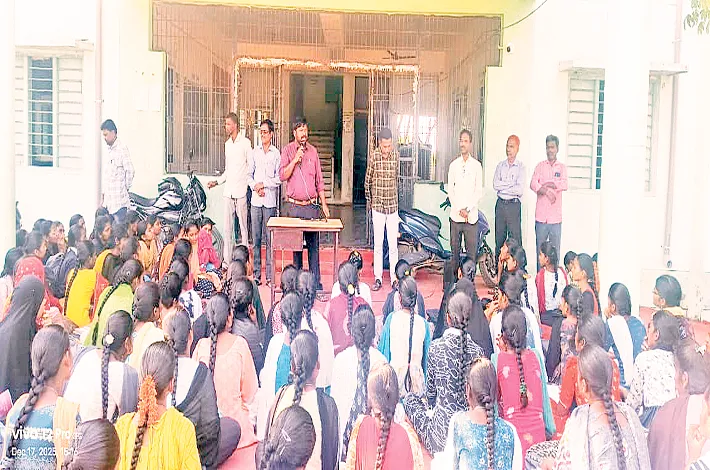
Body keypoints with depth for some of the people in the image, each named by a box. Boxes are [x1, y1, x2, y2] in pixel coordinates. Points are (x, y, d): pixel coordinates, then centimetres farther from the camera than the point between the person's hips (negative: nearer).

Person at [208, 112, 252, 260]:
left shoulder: (245, 143, -4)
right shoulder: (227, 144, 17)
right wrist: (217, 181, 13)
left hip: (241, 191, -6)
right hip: (228, 192, 6)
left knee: (243, 226, -1)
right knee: (227, 227, 6)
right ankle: (227, 260, 11)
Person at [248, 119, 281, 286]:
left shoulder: (276, 153, 2)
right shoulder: (254, 152, 11)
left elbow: (279, 179, -1)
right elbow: (249, 175, 11)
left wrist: (264, 184, -10)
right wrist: (255, 187, -5)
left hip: (270, 200, -3)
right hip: (256, 200, 3)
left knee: (269, 238, -1)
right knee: (256, 237, 4)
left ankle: (270, 275, 4)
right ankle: (256, 274, 9)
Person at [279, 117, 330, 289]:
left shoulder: (313, 151, 8)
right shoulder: (287, 150, 1)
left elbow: (319, 179, 11)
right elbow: (283, 175, -8)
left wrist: (323, 203, 7)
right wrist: (295, 159, -18)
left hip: (311, 205, 2)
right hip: (294, 205, -2)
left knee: (313, 245, 3)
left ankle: (316, 281, 8)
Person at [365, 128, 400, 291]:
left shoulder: (396, 156, -1)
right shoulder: (373, 157, -6)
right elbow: (367, 182, 5)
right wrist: (370, 201, 12)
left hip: (393, 206, 1)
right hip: (378, 207, -1)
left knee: (393, 245, 3)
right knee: (378, 244, 4)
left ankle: (394, 279, 11)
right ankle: (378, 279, 12)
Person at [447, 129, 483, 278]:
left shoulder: (477, 165, 3)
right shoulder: (454, 165, 8)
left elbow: (479, 191, 1)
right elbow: (450, 190, 5)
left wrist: (467, 209, -10)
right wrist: (459, 209, -6)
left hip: (472, 216, -1)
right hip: (455, 215, 2)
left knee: (472, 252, -1)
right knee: (455, 250, 5)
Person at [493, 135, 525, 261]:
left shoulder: (521, 167, 0)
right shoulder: (500, 165, 11)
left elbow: (519, 190, -12)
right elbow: (495, 184, -2)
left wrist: (502, 187, -6)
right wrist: (511, 185, -9)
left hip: (514, 204, -4)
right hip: (500, 204, 4)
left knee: (515, 238, -3)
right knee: (499, 237, 9)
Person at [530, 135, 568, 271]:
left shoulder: (562, 167, 8)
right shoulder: (540, 166, 9)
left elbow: (564, 185, -9)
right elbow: (533, 184, -5)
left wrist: (544, 185, -9)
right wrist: (547, 191, -16)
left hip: (556, 217, 0)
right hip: (541, 216, 0)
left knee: (555, 251, 2)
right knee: (540, 250, 4)